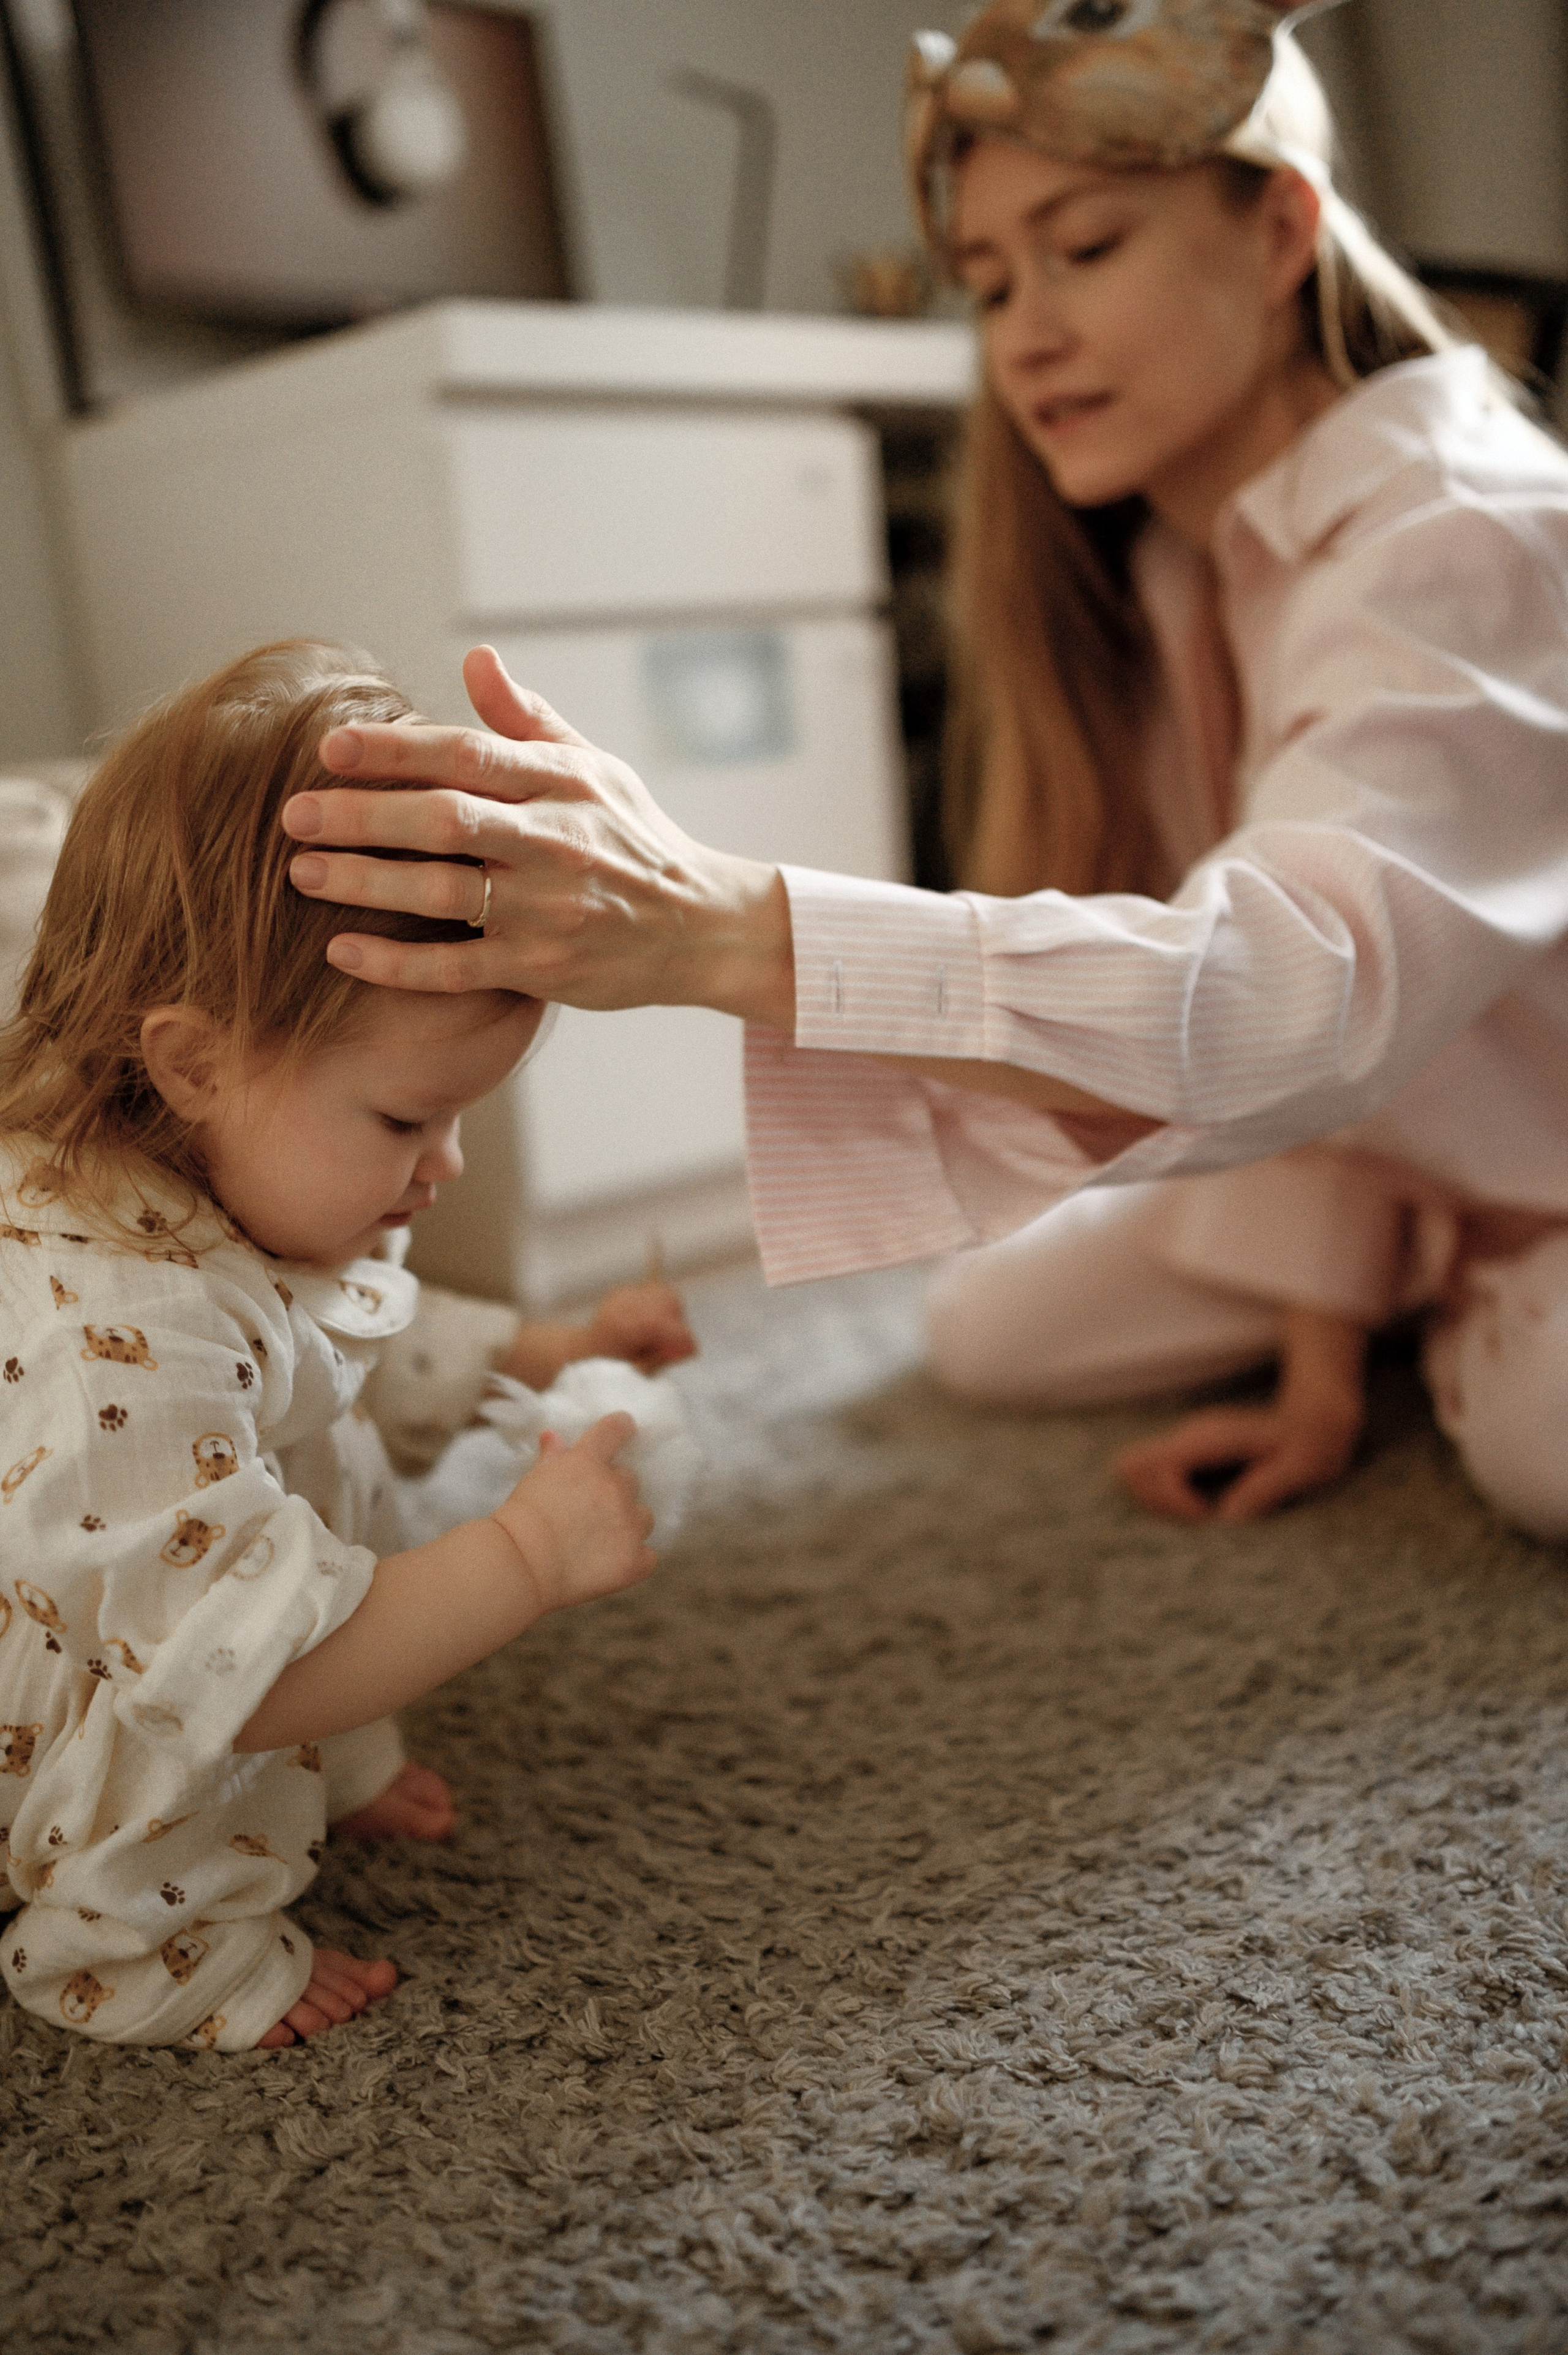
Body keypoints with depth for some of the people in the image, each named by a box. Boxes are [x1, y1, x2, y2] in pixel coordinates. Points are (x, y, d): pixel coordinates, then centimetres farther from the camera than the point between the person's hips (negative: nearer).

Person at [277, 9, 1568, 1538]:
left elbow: (1303, 985, -49)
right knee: (988, 1334, -4)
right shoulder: (1148, 564, -4)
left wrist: (722, 930, -59)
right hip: (1382, 1158, 6)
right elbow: (1264, 1011, -7)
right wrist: (1320, 1364, -14)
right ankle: (1426, 1291, 14)